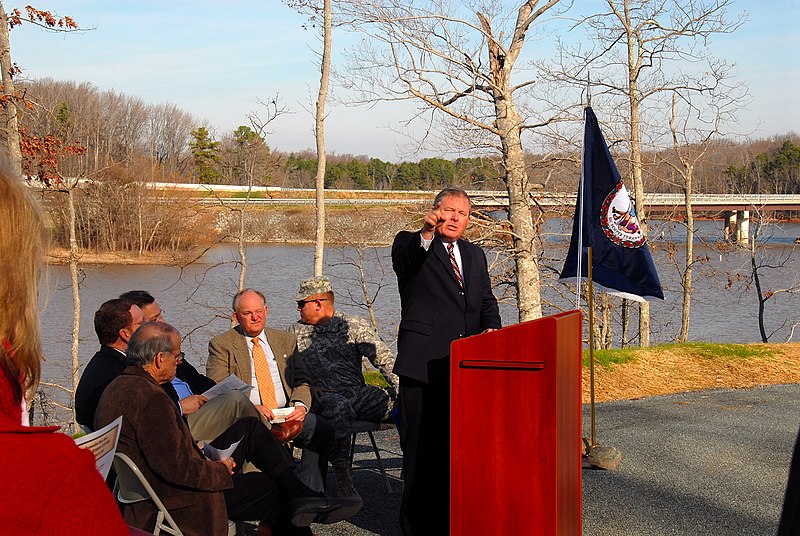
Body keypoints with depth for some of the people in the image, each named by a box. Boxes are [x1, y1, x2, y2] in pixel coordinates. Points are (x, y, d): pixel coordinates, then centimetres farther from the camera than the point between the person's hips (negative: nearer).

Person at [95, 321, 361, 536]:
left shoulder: (117, 387, 8)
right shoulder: (150, 398, -24)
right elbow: (178, 468, -28)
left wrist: (210, 461, 7)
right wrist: (220, 471, -11)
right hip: (173, 500, -10)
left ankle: (299, 496, 7)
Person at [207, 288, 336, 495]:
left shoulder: (285, 340, 20)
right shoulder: (221, 345, 7)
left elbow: (301, 382, 16)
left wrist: (300, 405, -7)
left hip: (287, 414, 4)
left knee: (321, 429, -24)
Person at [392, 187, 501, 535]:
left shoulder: (474, 255, 21)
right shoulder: (411, 245, 1)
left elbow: (487, 301, 20)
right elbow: (403, 260, -22)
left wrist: (491, 328, -1)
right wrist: (426, 234, -41)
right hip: (423, 364, -6)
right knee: (421, 448, -2)